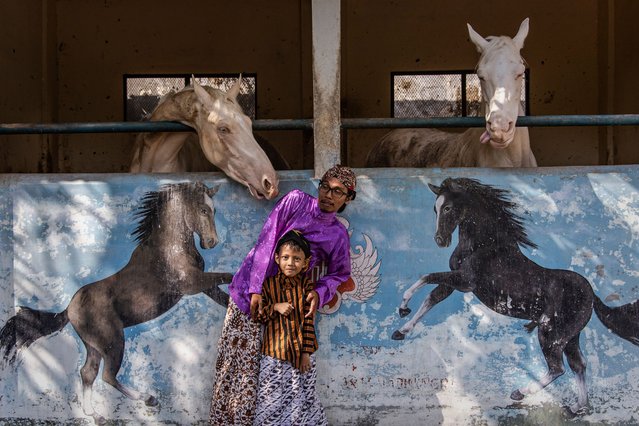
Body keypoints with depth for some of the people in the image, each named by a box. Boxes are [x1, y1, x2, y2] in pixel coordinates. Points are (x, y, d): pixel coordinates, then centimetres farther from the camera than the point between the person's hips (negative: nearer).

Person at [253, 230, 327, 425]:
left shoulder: (306, 286, -4)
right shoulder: (268, 283, -2)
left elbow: (309, 321, -4)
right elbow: (257, 315, 2)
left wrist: (306, 352, -7)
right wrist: (275, 307, -15)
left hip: (301, 352, 0)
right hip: (274, 353, 0)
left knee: (302, 398, 9)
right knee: (272, 400, 5)